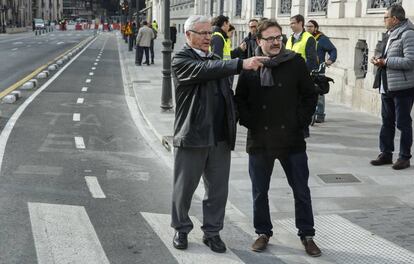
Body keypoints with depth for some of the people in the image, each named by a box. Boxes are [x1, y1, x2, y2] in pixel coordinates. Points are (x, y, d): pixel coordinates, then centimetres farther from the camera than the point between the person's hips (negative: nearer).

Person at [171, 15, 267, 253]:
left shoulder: (217, 60, 16)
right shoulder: (181, 60, -5)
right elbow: (205, 71, -25)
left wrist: (232, 122, 9)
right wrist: (242, 64, -33)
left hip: (221, 137, 5)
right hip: (192, 136, -5)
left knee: (218, 189, 9)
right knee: (184, 188, 8)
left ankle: (212, 231, 23)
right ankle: (181, 229, 26)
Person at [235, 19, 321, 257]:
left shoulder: (295, 63, -2)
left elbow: (310, 96, 4)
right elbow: (240, 99, 7)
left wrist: (301, 122, -3)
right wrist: (250, 123, -4)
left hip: (292, 139, -1)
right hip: (259, 141, 1)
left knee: (301, 191, 8)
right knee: (260, 192, 11)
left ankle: (307, 235, 22)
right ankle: (263, 233, 28)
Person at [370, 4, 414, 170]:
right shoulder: (390, 35, 15)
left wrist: (386, 62, -18)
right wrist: (380, 60, 6)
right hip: (387, 86, 9)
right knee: (387, 121, 13)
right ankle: (385, 153, 22)